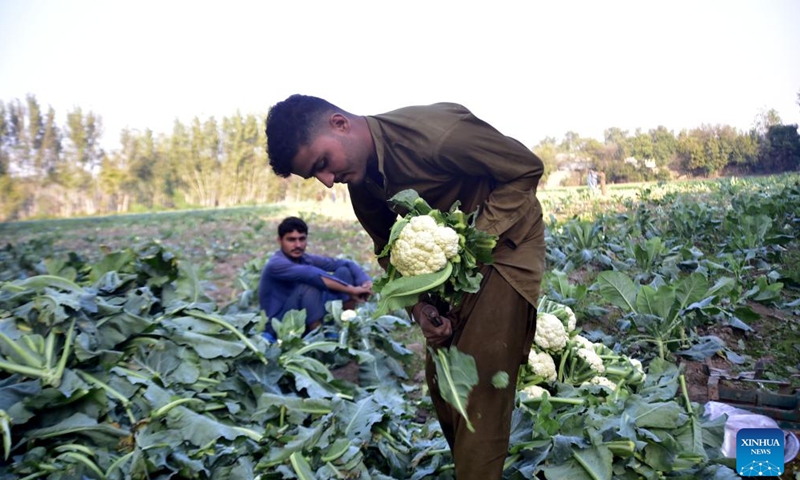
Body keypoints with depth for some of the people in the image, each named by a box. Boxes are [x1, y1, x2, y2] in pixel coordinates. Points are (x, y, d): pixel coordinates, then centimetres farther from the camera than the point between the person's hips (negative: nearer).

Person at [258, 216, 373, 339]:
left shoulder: (307, 259, 1)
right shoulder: (276, 264, -21)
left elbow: (346, 264, -2)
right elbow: (311, 274, -37)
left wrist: (366, 283, -22)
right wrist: (351, 290, -41)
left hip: (309, 320, 7)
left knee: (344, 272, -3)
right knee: (310, 285, -33)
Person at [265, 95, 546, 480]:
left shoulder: (438, 132, -30)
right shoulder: (361, 179, -6)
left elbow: (527, 169, -19)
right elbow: (390, 249, 6)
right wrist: (420, 307, -11)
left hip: (505, 240, -7)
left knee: (481, 379, -12)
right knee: (439, 374, 10)